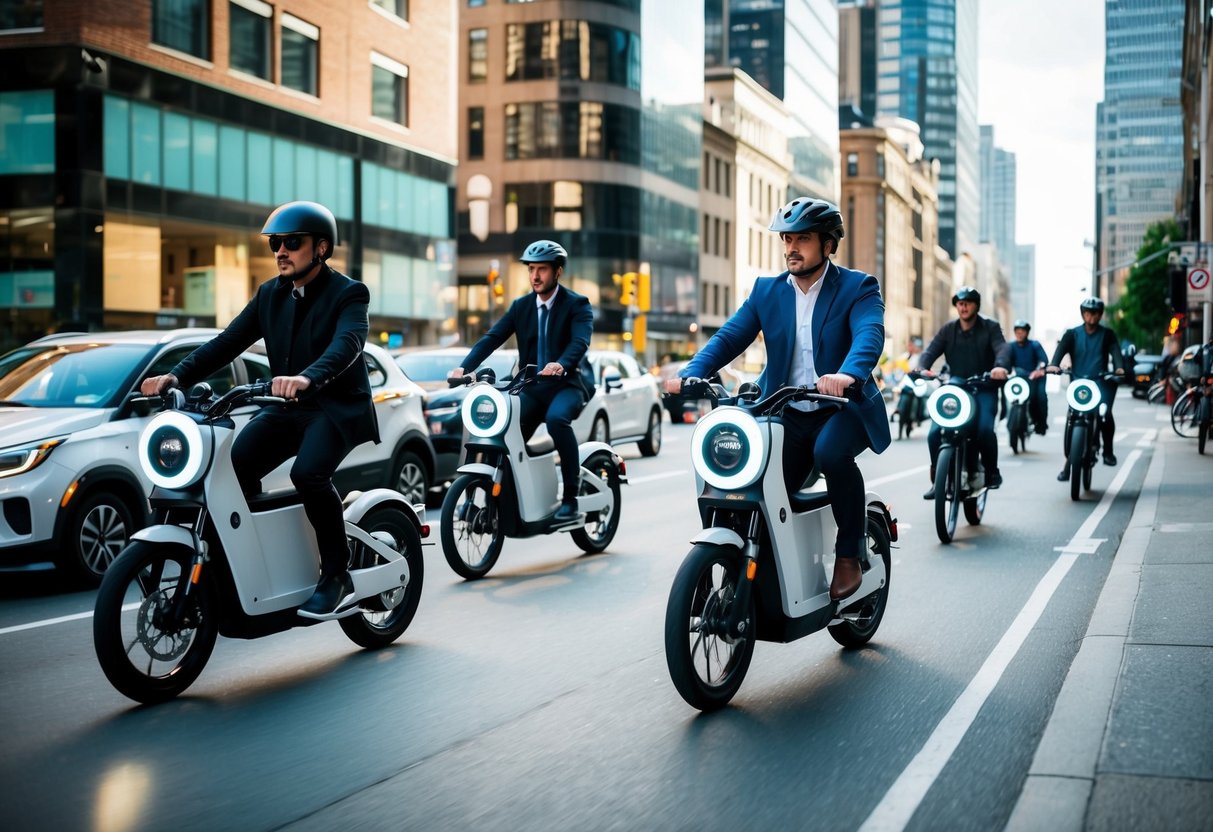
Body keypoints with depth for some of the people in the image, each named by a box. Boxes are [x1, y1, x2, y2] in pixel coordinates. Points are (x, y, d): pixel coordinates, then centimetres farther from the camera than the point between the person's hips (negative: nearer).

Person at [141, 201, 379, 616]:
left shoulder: (349, 294, -7)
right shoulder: (270, 294, 12)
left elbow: (346, 345, -28)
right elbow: (227, 342, 3)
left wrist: (306, 378, -49)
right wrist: (176, 375, -14)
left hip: (337, 407, -6)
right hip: (285, 408, 6)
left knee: (307, 472, -32)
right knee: (234, 465, -19)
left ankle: (337, 575, -17)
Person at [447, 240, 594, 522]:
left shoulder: (577, 305, -2)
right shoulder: (520, 306, 12)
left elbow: (580, 341, -21)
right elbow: (492, 338, 0)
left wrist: (561, 364, -43)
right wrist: (464, 367, -17)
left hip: (568, 383, -5)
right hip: (531, 386, 5)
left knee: (557, 418, -34)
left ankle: (570, 497, -26)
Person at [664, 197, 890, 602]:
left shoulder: (858, 288, -4)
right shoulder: (767, 290, 9)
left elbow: (869, 335, -24)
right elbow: (729, 337, 0)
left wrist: (848, 375, -47)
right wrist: (691, 373, -21)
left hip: (843, 408, -4)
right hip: (787, 415, 4)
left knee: (830, 452, -34)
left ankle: (849, 555, -15)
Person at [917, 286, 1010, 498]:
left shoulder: (990, 327, 1)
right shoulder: (948, 330, 9)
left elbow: (1001, 348, -16)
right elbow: (931, 351, -4)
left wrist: (1000, 366, -40)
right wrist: (922, 368, -27)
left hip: (984, 388, -2)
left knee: (985, 429, -27)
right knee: (935, 433, -15)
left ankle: (992, 472, -2)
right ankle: (937, 480, 0)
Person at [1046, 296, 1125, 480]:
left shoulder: (1107, 334, 10)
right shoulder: (1072, 334, 9)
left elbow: (1115, 351, -7)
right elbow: (1061, 348, -7)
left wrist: (1119, 367, -29)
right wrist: (1053, 364, -29)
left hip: (1100, 382, 0)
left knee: (1106, 414, -22)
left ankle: (1108, 450, 0)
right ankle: (1068, 460, -5)